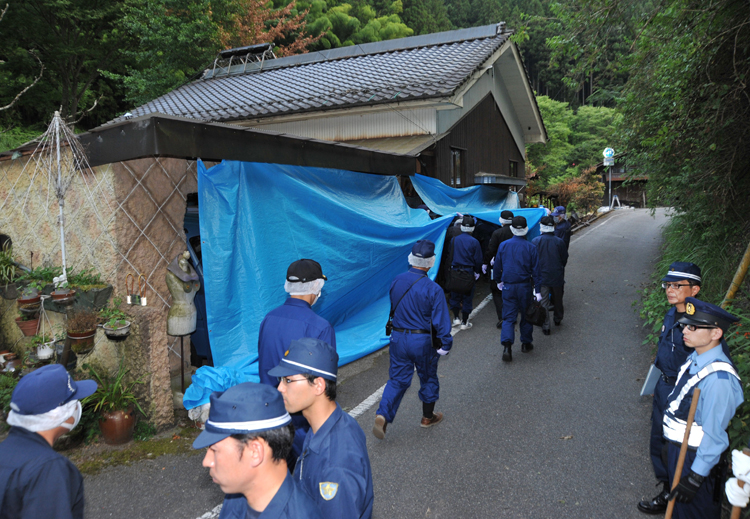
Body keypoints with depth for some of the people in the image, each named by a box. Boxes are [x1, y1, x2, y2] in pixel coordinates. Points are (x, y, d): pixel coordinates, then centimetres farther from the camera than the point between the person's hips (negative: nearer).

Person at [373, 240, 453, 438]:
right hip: (422, 341, -3)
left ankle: (383, 415, -6)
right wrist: (445, 345, -5)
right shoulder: (433, 289, -17)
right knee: (428, 378, 18)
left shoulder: (397, 281, -1)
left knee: (397, 379, 11)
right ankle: (428, 417, 34)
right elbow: (441, 320, -14)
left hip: (398, 338, 4)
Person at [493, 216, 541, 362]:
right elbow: (536, 270, -5)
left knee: (508, 317, 3)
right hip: (525, 287, -1)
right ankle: (526, 343, 27)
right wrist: (538, 290, -1)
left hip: (508, 286, 1)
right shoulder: (530, 247, -7)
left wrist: (498, 281, 23)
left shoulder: (503, 245, -3)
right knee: (526, 315, 16)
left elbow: (497, 266, 7)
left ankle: (507, 345, -14)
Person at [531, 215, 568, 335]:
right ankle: (558, 319, 41)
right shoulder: (559, 242, -8)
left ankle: (545, 327, 6)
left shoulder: (535, 241, -11)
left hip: (542, 276, -2)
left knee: (543, 301, 4)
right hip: (557, 276, 2)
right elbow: (565, 259, 3)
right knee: (557, 299, 21)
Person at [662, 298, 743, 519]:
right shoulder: (695, 358, -3)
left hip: (697, 457, -8)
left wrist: (696, 477, -20)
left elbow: (715, 434, -26)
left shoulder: (719, 378, -31)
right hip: (676, 448, 8)